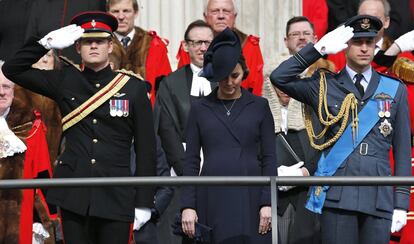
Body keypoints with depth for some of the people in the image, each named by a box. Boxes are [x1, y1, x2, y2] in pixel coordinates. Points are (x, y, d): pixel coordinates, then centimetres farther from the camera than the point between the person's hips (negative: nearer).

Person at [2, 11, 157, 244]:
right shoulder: (65, 81, 7)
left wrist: (144, 202, -2)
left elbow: (146, 147, 2)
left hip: (116, 197, -1)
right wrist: (46, 43, -3)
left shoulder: (133, 87, 1)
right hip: (73, 195, 2)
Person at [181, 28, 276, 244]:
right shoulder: (199, 109, 9)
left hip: (249, 198, -1)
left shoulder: (259, 106, 7)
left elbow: (269, 158, 5)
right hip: (211, 198, 1)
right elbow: (191, 160, 7)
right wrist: (187, 205, -1)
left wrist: (267, 202, -4)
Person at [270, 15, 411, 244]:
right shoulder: (324, 85, 9)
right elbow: (279, 78, -4)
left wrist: (401, 201, 5)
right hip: (337, 196, -1)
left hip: (380, 197, 1)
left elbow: (402, 149, 11)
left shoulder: (395, 90, 12)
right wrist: (319, 48, -5)